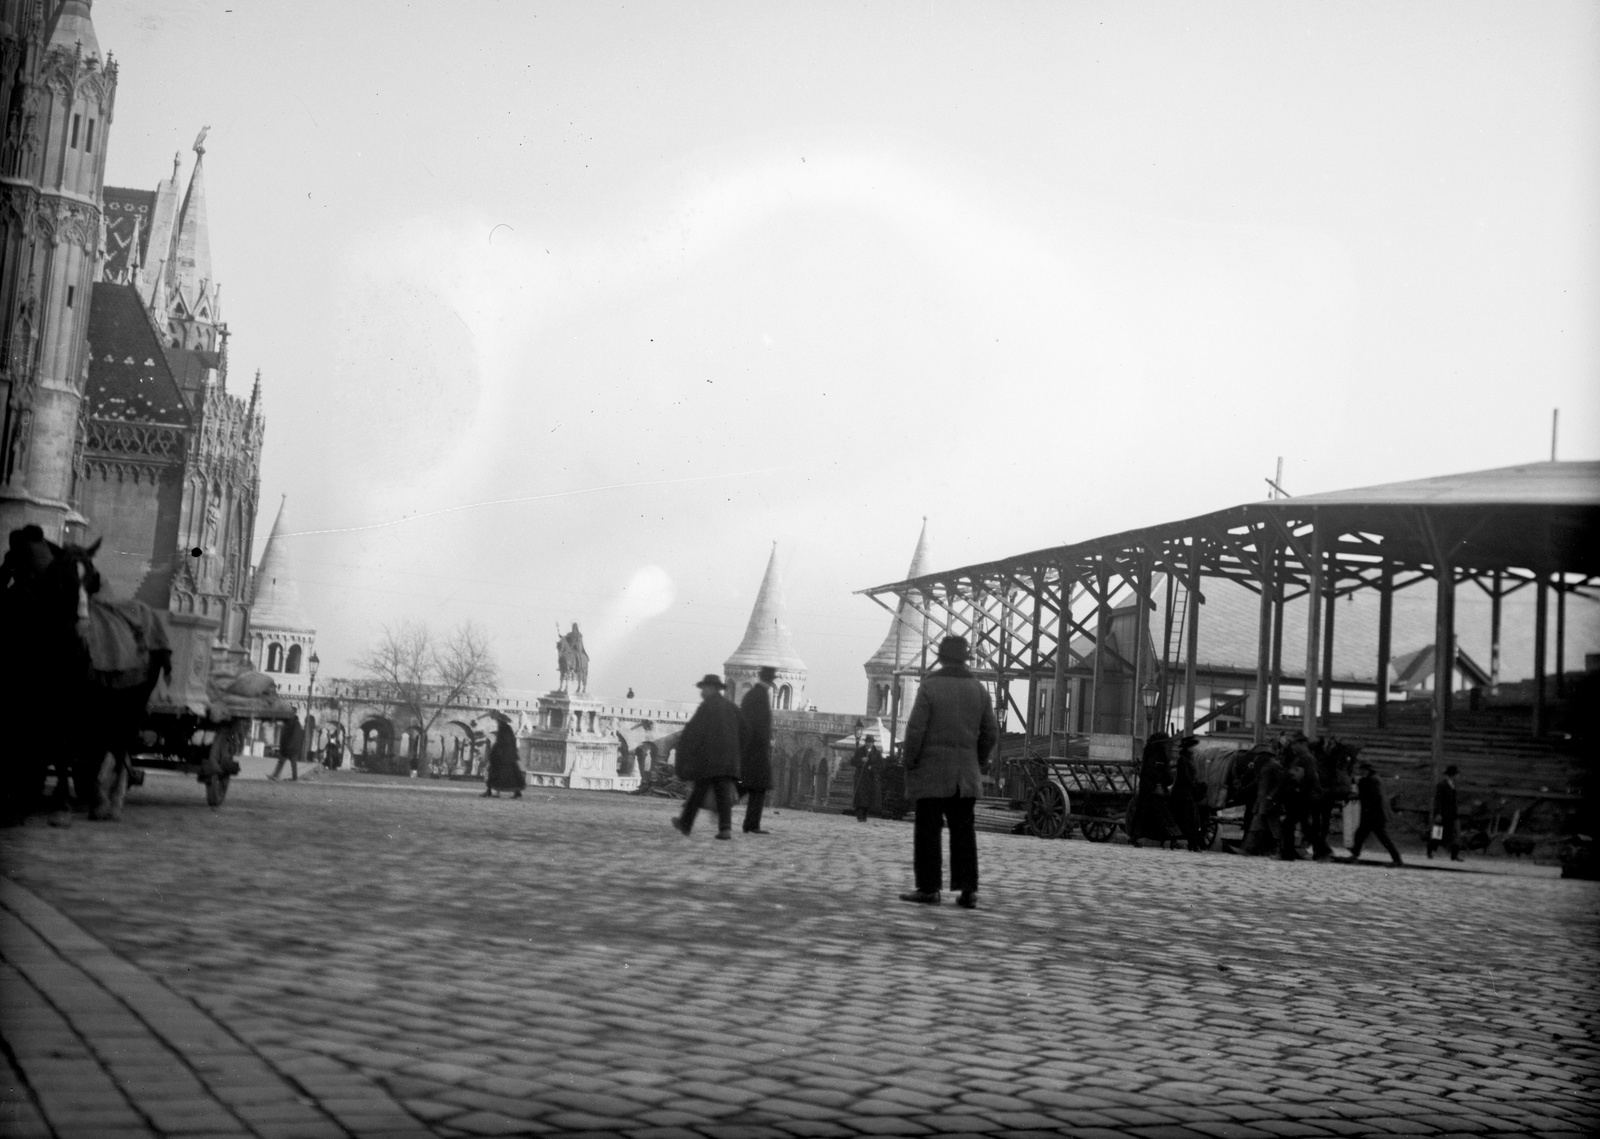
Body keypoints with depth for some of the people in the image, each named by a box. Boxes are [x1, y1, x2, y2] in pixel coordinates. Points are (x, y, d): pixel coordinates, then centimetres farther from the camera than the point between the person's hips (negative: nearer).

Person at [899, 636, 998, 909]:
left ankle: (929, 888, 0)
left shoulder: (930, 687, -8)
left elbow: (915, 730, -13)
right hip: (965, 774, 4)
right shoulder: (978, 690, 7)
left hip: (931, 772, -4)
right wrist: (979, 763, 18)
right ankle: (968, 889, 3)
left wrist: (909, 763, -3)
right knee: (963, 831, 8)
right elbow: (991, 734, 8)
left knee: (928, 830, 1)